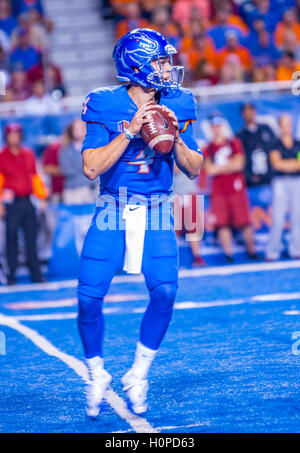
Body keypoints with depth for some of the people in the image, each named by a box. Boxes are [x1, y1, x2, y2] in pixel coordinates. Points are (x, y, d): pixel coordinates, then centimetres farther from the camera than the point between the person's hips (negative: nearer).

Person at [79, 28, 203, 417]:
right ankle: (97, 376, 16)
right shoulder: (105, 106, -9)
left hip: (156, 214, 2)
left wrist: (175, 137, -15)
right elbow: (91, 168, -17)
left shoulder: (176, 105, 0)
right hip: (112, 212, -2)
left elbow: (194, 170, 2)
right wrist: (130, 131, -23)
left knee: (165, 292, -18)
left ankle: (137, 376, 2)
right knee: (89, 298, -9)